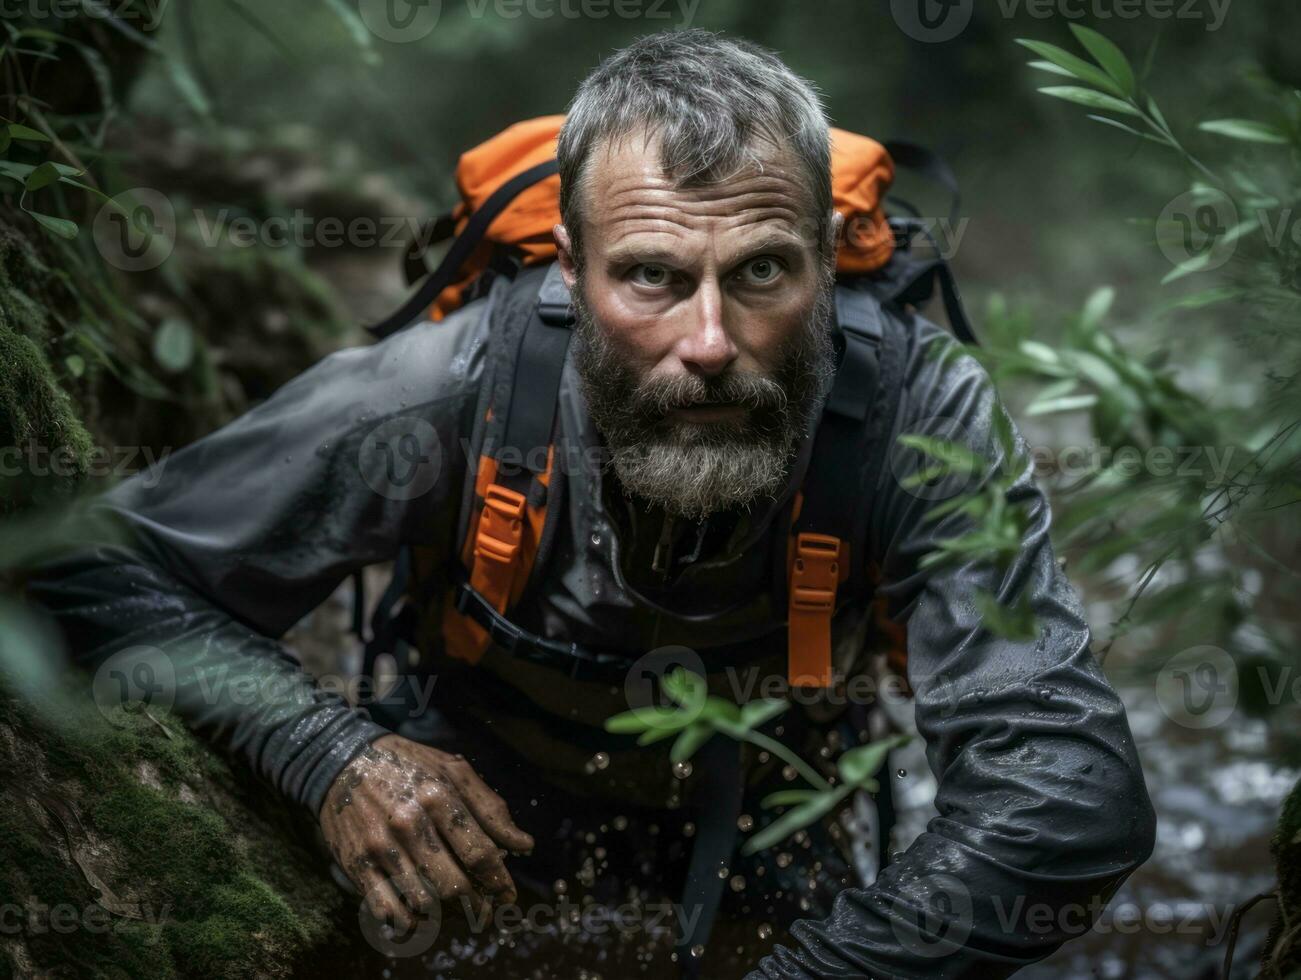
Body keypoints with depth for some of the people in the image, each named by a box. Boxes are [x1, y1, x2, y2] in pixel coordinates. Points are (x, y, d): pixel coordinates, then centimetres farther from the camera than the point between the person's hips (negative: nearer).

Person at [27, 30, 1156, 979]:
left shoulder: (915, 406, -31)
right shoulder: (446, 397, -30)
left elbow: (1079, 801, -35)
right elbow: (98, 572, -17)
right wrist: (328, 752, -33)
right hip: (485, 834, -1)